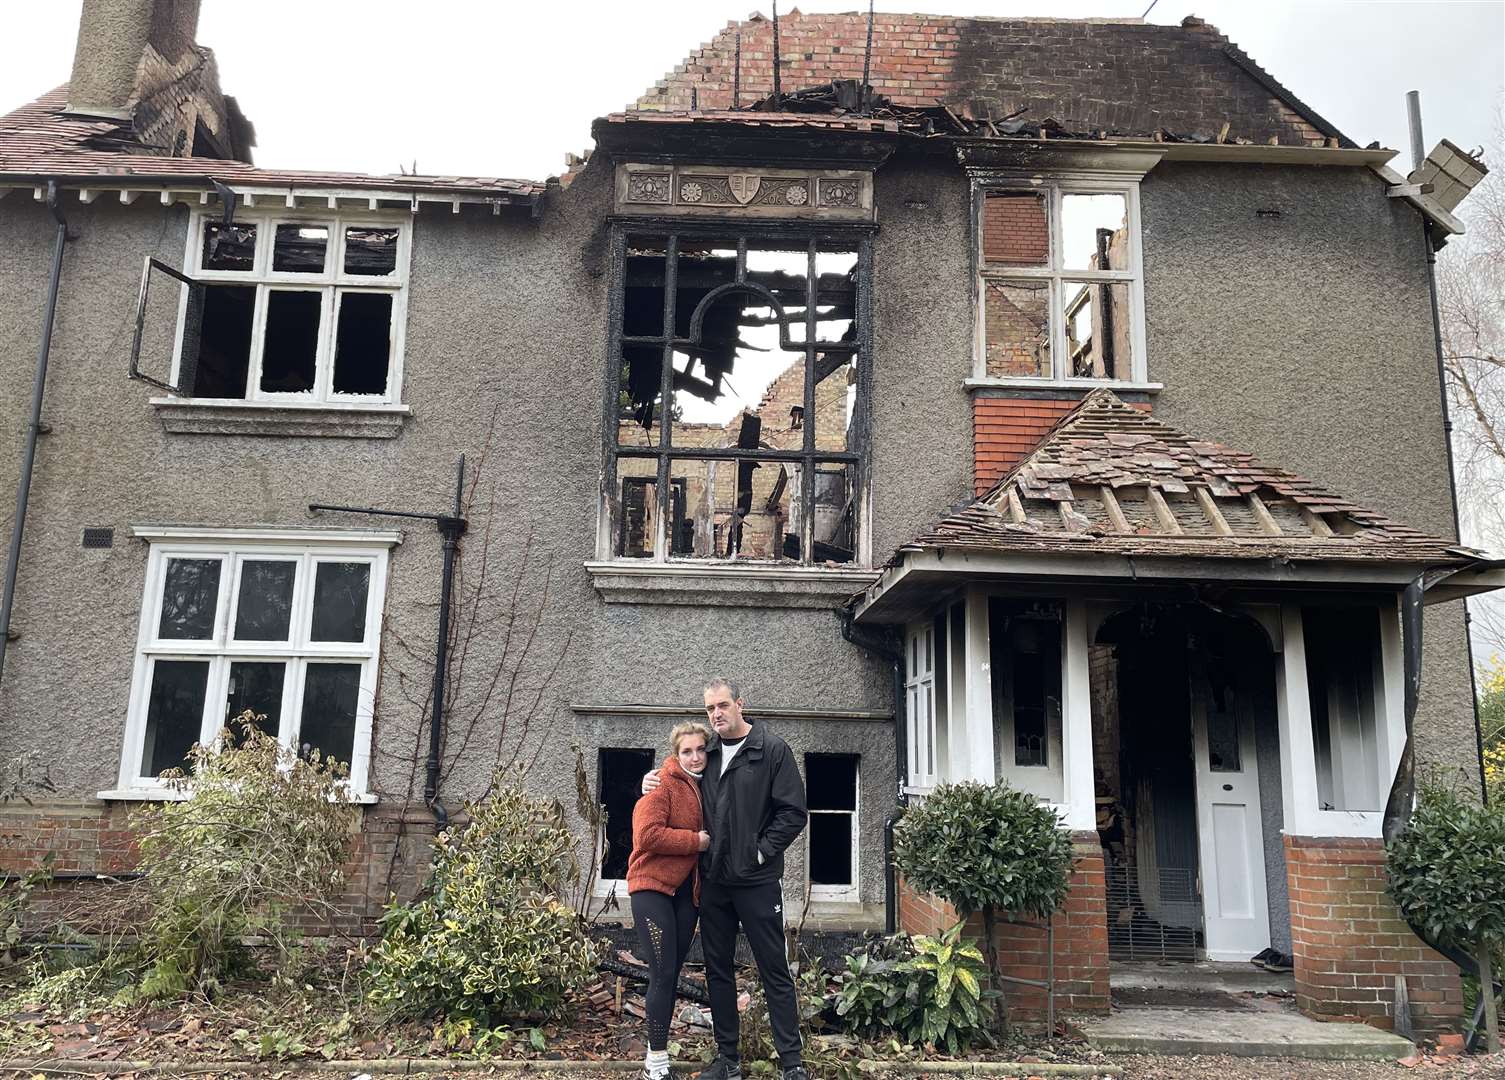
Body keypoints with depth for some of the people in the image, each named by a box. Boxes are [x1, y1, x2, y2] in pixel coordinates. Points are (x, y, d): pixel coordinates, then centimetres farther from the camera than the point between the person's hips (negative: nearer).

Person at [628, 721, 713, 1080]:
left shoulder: (703, 787, 13)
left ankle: (657, 1049, 25)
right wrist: (695, 841, -17)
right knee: (663, 974, -9)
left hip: (687, 891, 8)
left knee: (672, 974, 13)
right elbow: (647, 834, -23)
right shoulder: (662, 785, -11)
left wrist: (705, 841, 2)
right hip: (653, 886, -8)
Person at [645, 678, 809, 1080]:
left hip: (757, 881, -5)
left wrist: (760, 851, -13)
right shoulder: (706, 752, 9)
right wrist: (651, 781, 2)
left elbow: (793, 812, -9)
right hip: (713, 881, 5)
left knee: (774, 971, 2)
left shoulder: (772, 749, -6)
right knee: (718, 970, 13)